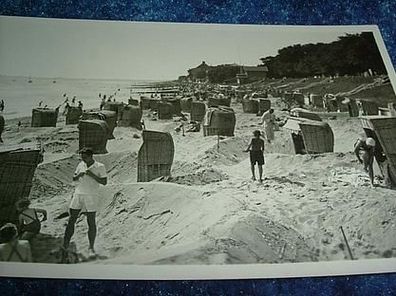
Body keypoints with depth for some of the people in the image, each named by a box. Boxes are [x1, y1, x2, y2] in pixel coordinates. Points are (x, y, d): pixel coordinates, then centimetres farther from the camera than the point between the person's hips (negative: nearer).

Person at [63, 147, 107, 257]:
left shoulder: (100, 167, -4)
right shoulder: (81, 164, 9)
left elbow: (104, 182, -8)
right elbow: (74, 178, 15)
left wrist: (92, 175, -19)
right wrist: (79, 175, -8)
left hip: (91, 196, -4)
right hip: (78, 194, 4)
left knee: (91, 222, -1)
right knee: (71, 220, 5)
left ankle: (91, 248, 10)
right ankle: (64, 246, 14)